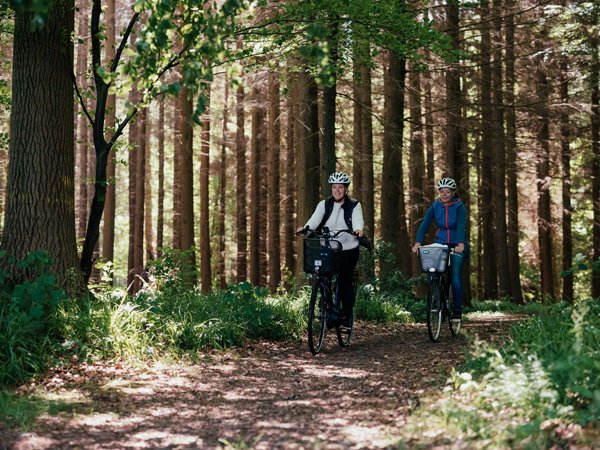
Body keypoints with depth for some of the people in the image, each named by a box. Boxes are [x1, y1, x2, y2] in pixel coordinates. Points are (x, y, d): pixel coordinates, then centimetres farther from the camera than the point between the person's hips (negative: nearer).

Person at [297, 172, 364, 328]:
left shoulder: (354, 205, -2)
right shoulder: (324, 204, 3)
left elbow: (358, 220, -21)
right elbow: (315, 218, -14)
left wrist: (358, 229, -45)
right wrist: (305, 227, -36)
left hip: (348, 250, -2)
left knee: (345, 282, -7)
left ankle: (346, 318, 4)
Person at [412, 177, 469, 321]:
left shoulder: (460, 207, -10)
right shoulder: (435, 207, -2)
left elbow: (461, 226, -25)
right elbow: (425, 224, -13)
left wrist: (460, 244, -41)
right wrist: (418, 243, -28)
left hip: (458, 246, -3)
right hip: (441, 244, 3)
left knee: (455, 274, -18)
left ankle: (457, 311, -12)